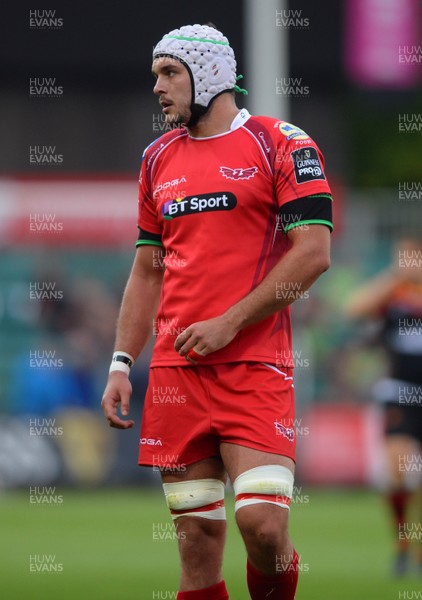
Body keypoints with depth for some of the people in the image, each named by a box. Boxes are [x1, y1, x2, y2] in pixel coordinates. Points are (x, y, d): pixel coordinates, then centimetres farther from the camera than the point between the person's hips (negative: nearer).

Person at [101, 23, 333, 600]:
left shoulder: (280, 144, -1)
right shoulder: (159, 158, 17)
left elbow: (313, 253, -9)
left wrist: (229, 324, -12)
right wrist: (121, 365, 11)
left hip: (253, 366, -5)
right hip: (176, 369, 5)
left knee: (263, 524, -16)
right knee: (197, 540, 1)